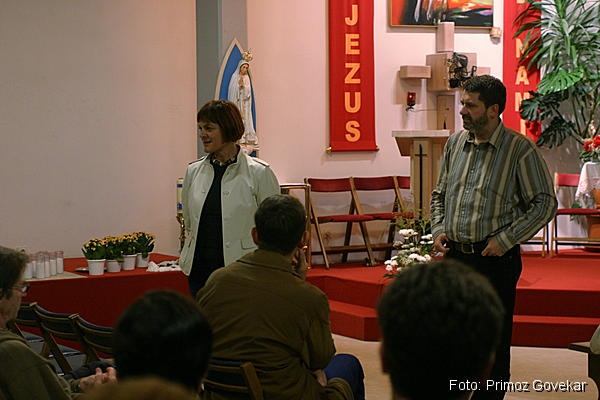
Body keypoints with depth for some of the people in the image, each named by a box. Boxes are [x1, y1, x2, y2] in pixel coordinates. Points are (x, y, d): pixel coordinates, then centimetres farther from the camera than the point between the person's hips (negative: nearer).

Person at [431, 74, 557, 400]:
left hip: (495, 260, -5)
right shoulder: (455, 143, 8)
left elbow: (544, 203, -8)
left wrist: (505, 239, -13)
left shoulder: (520, 149, -9)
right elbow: (439, 193, 20)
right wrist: (438, 230, 4)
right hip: (453, 256, 5)